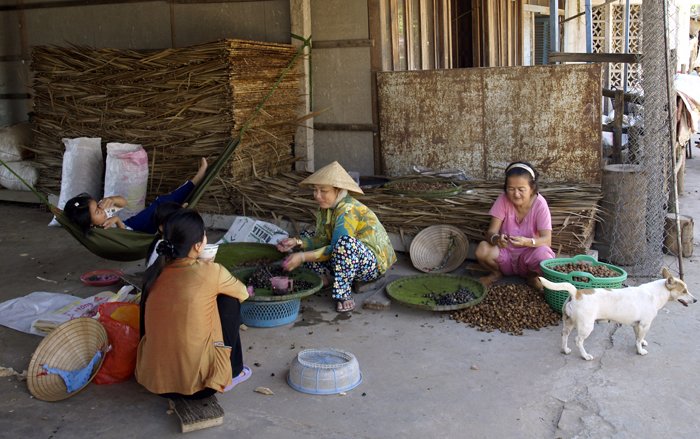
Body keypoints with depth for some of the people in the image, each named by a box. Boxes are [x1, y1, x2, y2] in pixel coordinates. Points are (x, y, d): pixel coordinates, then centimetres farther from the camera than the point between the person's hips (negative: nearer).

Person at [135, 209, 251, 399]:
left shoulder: (155, 272, 0)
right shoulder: (211, 272, -13)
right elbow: (243, 293, 7)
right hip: (197, 384, -5)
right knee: (229, 299, 10)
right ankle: (233, 371, 20)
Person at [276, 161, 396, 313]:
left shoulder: (348, 210, -27)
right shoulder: (326, 207, -1)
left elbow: (334, 249, -29)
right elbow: (321, 240, -2)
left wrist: (302, 257, -30)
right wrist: (297, 242, -18)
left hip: (374, 264, -9)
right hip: (349, 260, 9)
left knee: (345, 242, -40)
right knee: (307, 239, 9)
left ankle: (344, 293, -25)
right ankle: (322, 280, 2)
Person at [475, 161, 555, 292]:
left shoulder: (540, 204, -15)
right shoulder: (503, 200, -12)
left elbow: (547, 240, -23)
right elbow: (490, 232, -16)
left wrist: (526, 242, -45)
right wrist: (496, 239, -42)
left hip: (528, 256, -1)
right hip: (505, 255, 1)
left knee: (543, 253, -35)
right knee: (482, 249, -29)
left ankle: (532, 277, 3)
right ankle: (496, 274, 8)